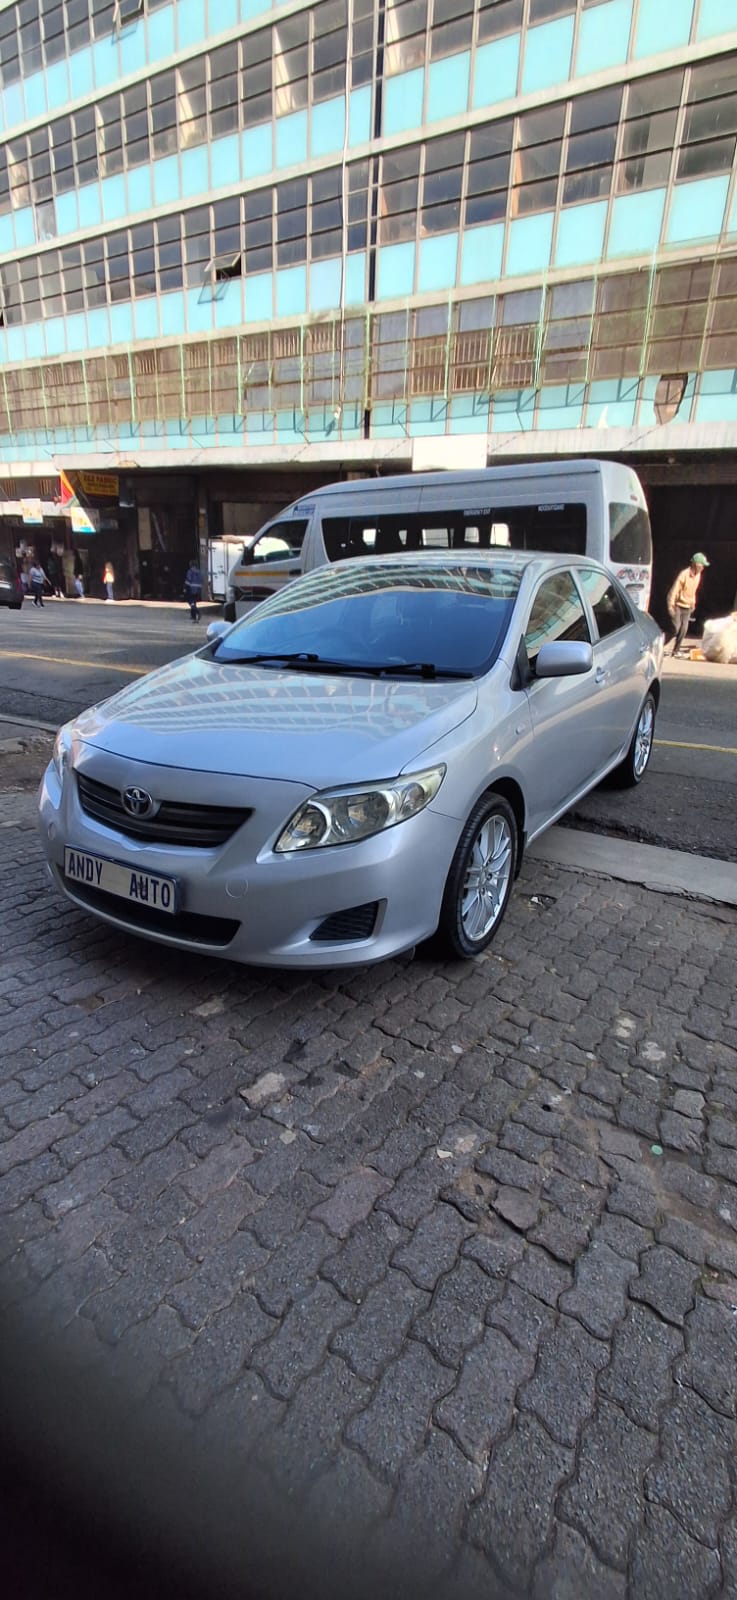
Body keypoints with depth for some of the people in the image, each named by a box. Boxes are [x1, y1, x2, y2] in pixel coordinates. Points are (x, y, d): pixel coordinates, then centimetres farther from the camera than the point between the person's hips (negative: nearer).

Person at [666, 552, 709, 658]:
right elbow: (674, 591, -19)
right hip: (678, 606, -6)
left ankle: (675, 651, 7)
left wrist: (693, 604, 15)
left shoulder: (698, 575, 3)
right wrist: (671, 606, -22)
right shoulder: (684, 574, -19)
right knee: (676, 628, -13)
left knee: (683, 630, 0)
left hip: (688, 607, 6)